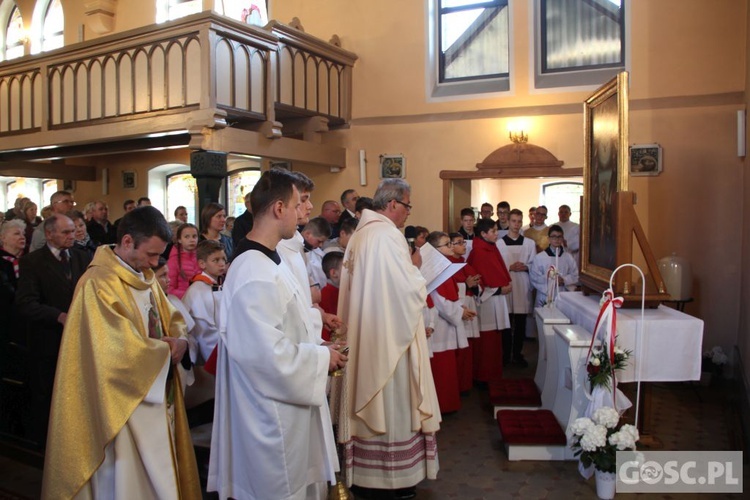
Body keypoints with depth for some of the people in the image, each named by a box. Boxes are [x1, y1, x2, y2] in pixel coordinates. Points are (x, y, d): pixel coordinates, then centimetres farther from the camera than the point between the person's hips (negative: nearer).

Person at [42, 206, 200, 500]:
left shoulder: (145, 275, 7)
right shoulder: (98, 283, -20)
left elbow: (172, 318, 14)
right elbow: (121, 349, -26)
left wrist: (180, 340, -8)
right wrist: (167, 350, -12)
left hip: (156, 396, 8)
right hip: (123, 404, -8)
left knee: (158, 476, 18)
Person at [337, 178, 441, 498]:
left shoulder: (359, 235, 7)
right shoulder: (389, 235, -18)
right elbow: (411, 291, -20)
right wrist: (416, 267, -2)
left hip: (362, 336, 9)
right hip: (390, 337, -8)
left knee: (369, 398, 17)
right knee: (393, 403, 5)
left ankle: (364, 470, 29)